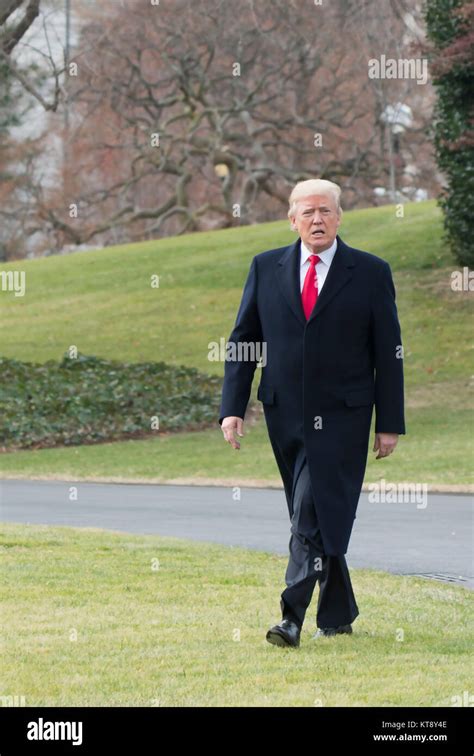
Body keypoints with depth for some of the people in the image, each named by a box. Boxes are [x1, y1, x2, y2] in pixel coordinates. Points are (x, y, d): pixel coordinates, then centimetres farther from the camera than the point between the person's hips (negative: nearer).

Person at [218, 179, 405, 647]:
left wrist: (389, 424, -2)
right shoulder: (266, 268, 7)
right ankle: (339, 615, 22)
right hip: (284, 415, 4)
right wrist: (232, 408, -1)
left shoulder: (371, 273, 0)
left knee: (313, 516, -15)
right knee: (310, 517, 10)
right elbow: (242, 341, 9)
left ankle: (294, 618, -18)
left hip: (340, 419, -4)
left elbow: (389, 353, 1)